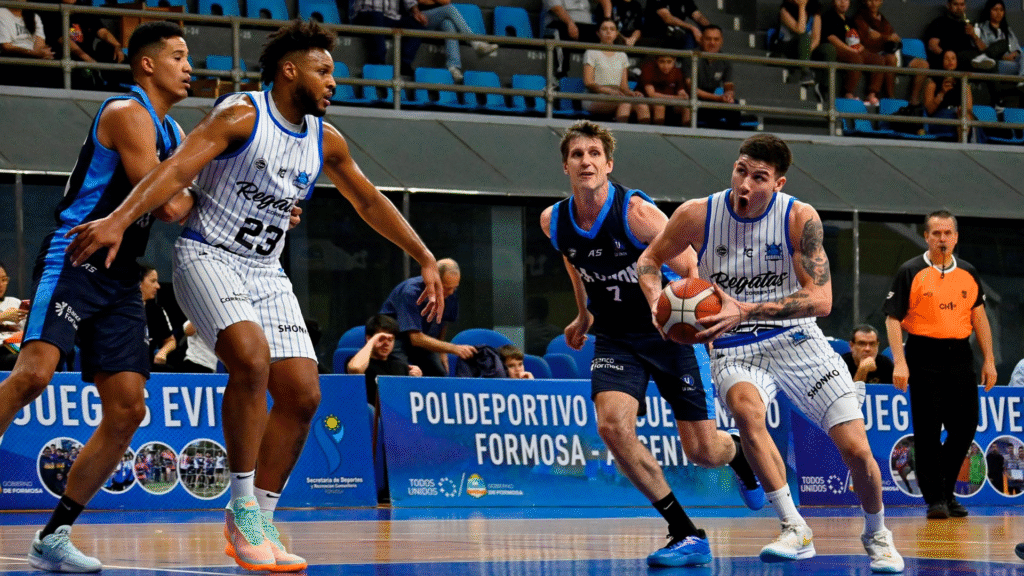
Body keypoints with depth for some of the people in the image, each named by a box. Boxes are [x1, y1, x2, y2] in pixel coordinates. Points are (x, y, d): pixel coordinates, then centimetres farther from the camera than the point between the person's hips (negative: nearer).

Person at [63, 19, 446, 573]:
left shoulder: (325, 141, 8)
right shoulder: (241, 115, -13)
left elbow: (370, 202, 22)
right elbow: (177, 168, -25)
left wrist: (425, 260, 20)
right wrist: (118, 220, -38)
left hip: (266, 273, 7)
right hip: (207, 257, -7)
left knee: (302, 393, -3)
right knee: (251, 358, -30)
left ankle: (259, 522, 8)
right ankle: (242, 508, -19)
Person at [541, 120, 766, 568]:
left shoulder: (637, 212, -22)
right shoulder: (553, 221, -6)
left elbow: (690, 269, -22)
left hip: (667, 333, -3)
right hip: (615, 339, 3)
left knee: (703, 451, 0)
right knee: (612, 425, -24)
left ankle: (738, 454, 43)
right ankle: (686, 534, -12)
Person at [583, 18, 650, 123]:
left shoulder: (622, 56, 22)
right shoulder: (592, 53, 7)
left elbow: (624, 85, 18)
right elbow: (588, 82, -5)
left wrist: (631, 93, -7)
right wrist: (609, 91, -21)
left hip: (616, 96, 5)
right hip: (594, 100, -5)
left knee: (642, 106, -27)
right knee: (624, 103, -37)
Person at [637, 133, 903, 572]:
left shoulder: (800, 218, -13)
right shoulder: (698, 215, -10)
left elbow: (821, 299, -19)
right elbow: (649, 260, 6)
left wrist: (746, 311, -30)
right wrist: (657, 300, -16)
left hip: (796, 340, 0)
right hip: (735, 350, 0)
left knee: (855, 449, -7)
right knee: (746, 408, -36)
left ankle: (876, 535, 25)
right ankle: (795, 530, -27)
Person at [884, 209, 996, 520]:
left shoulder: (968, 273, 11)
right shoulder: (910, 272, -2)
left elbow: (979, 317, 15)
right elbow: (893, 318, -5)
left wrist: (988, 360, 9)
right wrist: (899, 363, -14)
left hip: (959, 356, 4)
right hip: (924, 357, -4)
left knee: (965, 426, 3)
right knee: (927, 430, -4)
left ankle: (947, 491, 20)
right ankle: (934, 498, 4)